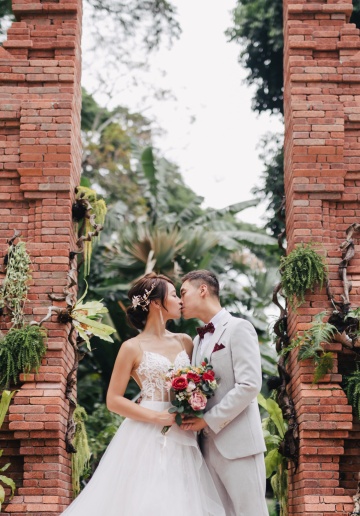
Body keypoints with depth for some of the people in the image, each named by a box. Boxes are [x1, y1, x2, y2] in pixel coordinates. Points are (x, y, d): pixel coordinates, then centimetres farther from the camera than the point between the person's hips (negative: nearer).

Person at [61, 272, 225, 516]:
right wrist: (160, 417, -14)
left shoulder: (185, 341, 11)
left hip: (182, 440, 4)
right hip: (147, 437, -4)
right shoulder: (133, 348, -3)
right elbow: (114, 400, -5)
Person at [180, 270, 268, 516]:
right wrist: (192, 418, 1)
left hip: (237, 442, -7)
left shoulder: (239, 328, -5)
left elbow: (250, 385, -16)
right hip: (209, 444, 8)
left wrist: (210, 420, -16)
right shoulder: (199, 339, 19)